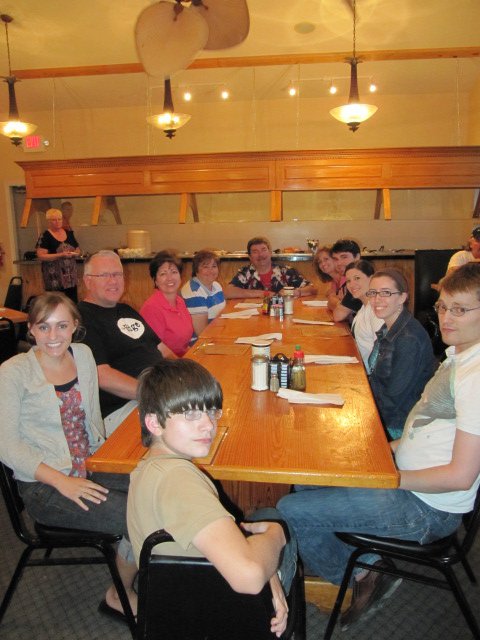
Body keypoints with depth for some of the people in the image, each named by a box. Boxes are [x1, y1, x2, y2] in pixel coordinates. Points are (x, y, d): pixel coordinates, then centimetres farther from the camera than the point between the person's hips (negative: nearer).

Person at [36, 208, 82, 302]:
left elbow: (78, 250, 19)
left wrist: (75, 253, -5)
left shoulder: (69, 234, 11)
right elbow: (41, 256, -14)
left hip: (70, 276, 6)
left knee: (73, 302, 4)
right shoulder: (45, 237, -7)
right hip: (55, 278, -5)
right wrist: (61, 255, -22)